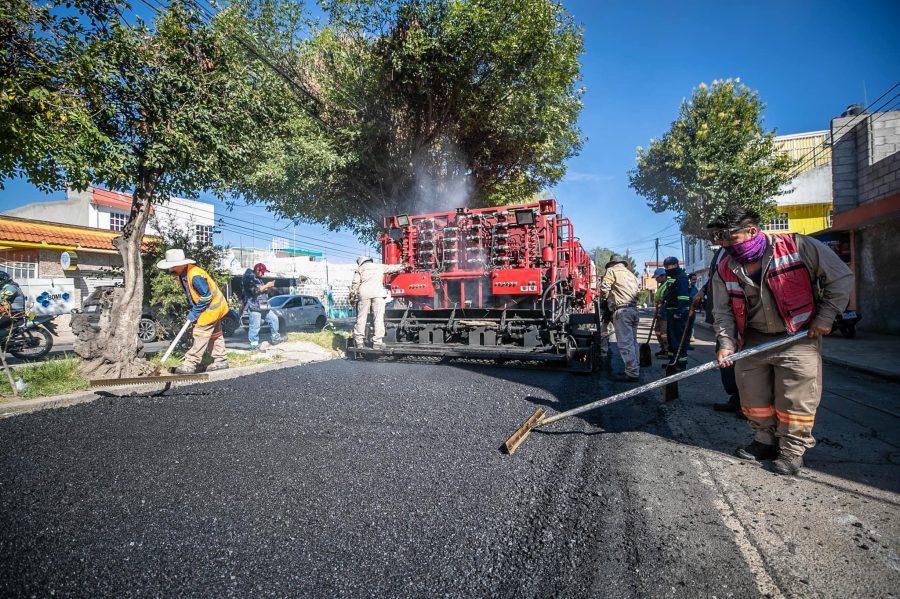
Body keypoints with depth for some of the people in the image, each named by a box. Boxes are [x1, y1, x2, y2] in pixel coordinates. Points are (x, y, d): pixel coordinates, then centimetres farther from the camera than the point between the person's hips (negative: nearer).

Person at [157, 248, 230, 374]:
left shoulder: (195, 276, -29)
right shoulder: (183, 274, 2)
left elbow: (206, 296, -26)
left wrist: (194, 313, -19)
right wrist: (193, 310, 4)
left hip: (212, 306, -10)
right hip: (213, 307, 10)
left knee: (200, 334, -9)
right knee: (214, 335, 14)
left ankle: (190, 364, -5)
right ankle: (220, 361, 22)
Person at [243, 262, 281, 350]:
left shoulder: (258, 278, 19)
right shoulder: (249, 277, -11)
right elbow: (256, 290, -21)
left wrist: (269, 286, 8)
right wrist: (267, 285, -13)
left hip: (263, 306, 10)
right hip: (253, 307, -10)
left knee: (274, 318, 12)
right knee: (255, 326, -7)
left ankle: (275, 338, 22)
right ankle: (254, 345, 0)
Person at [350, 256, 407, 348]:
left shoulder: (360, 269, 19)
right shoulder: (379, 267, 23)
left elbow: (355, 284, 10)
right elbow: (392, 267, 34)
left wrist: (352, 297, 14)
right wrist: (403, 266, 51)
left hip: (364, 293, 0)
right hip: (378, 292, 0)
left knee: (361, 317, 6)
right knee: (379, 318, 0)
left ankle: (359, 342, 8)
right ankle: (377, 342, -3)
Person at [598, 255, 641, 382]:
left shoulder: (612, 271, 3)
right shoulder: (631, 274, 25)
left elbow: (604, 290, -7)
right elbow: (637, 293, 17)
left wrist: (605, 296, 12)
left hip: (622, 311, -8)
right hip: (634, 309, 8)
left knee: (625, 343, -7)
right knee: (632, 341, 16)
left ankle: (632, 374, -8)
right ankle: (635, 369, 22)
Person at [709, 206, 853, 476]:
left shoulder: (798, 246, -14)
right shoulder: (725, 270, -2)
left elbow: (841, 277, -3)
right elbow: (723, 310, 3)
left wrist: (825, 316, -7)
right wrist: (727, 343, -9)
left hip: (799, 337, -4)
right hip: (753, 340, 4)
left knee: (796, 397, -1)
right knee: (753, 396, 9)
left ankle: (792, 450, 18)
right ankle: (766, 441, 29)